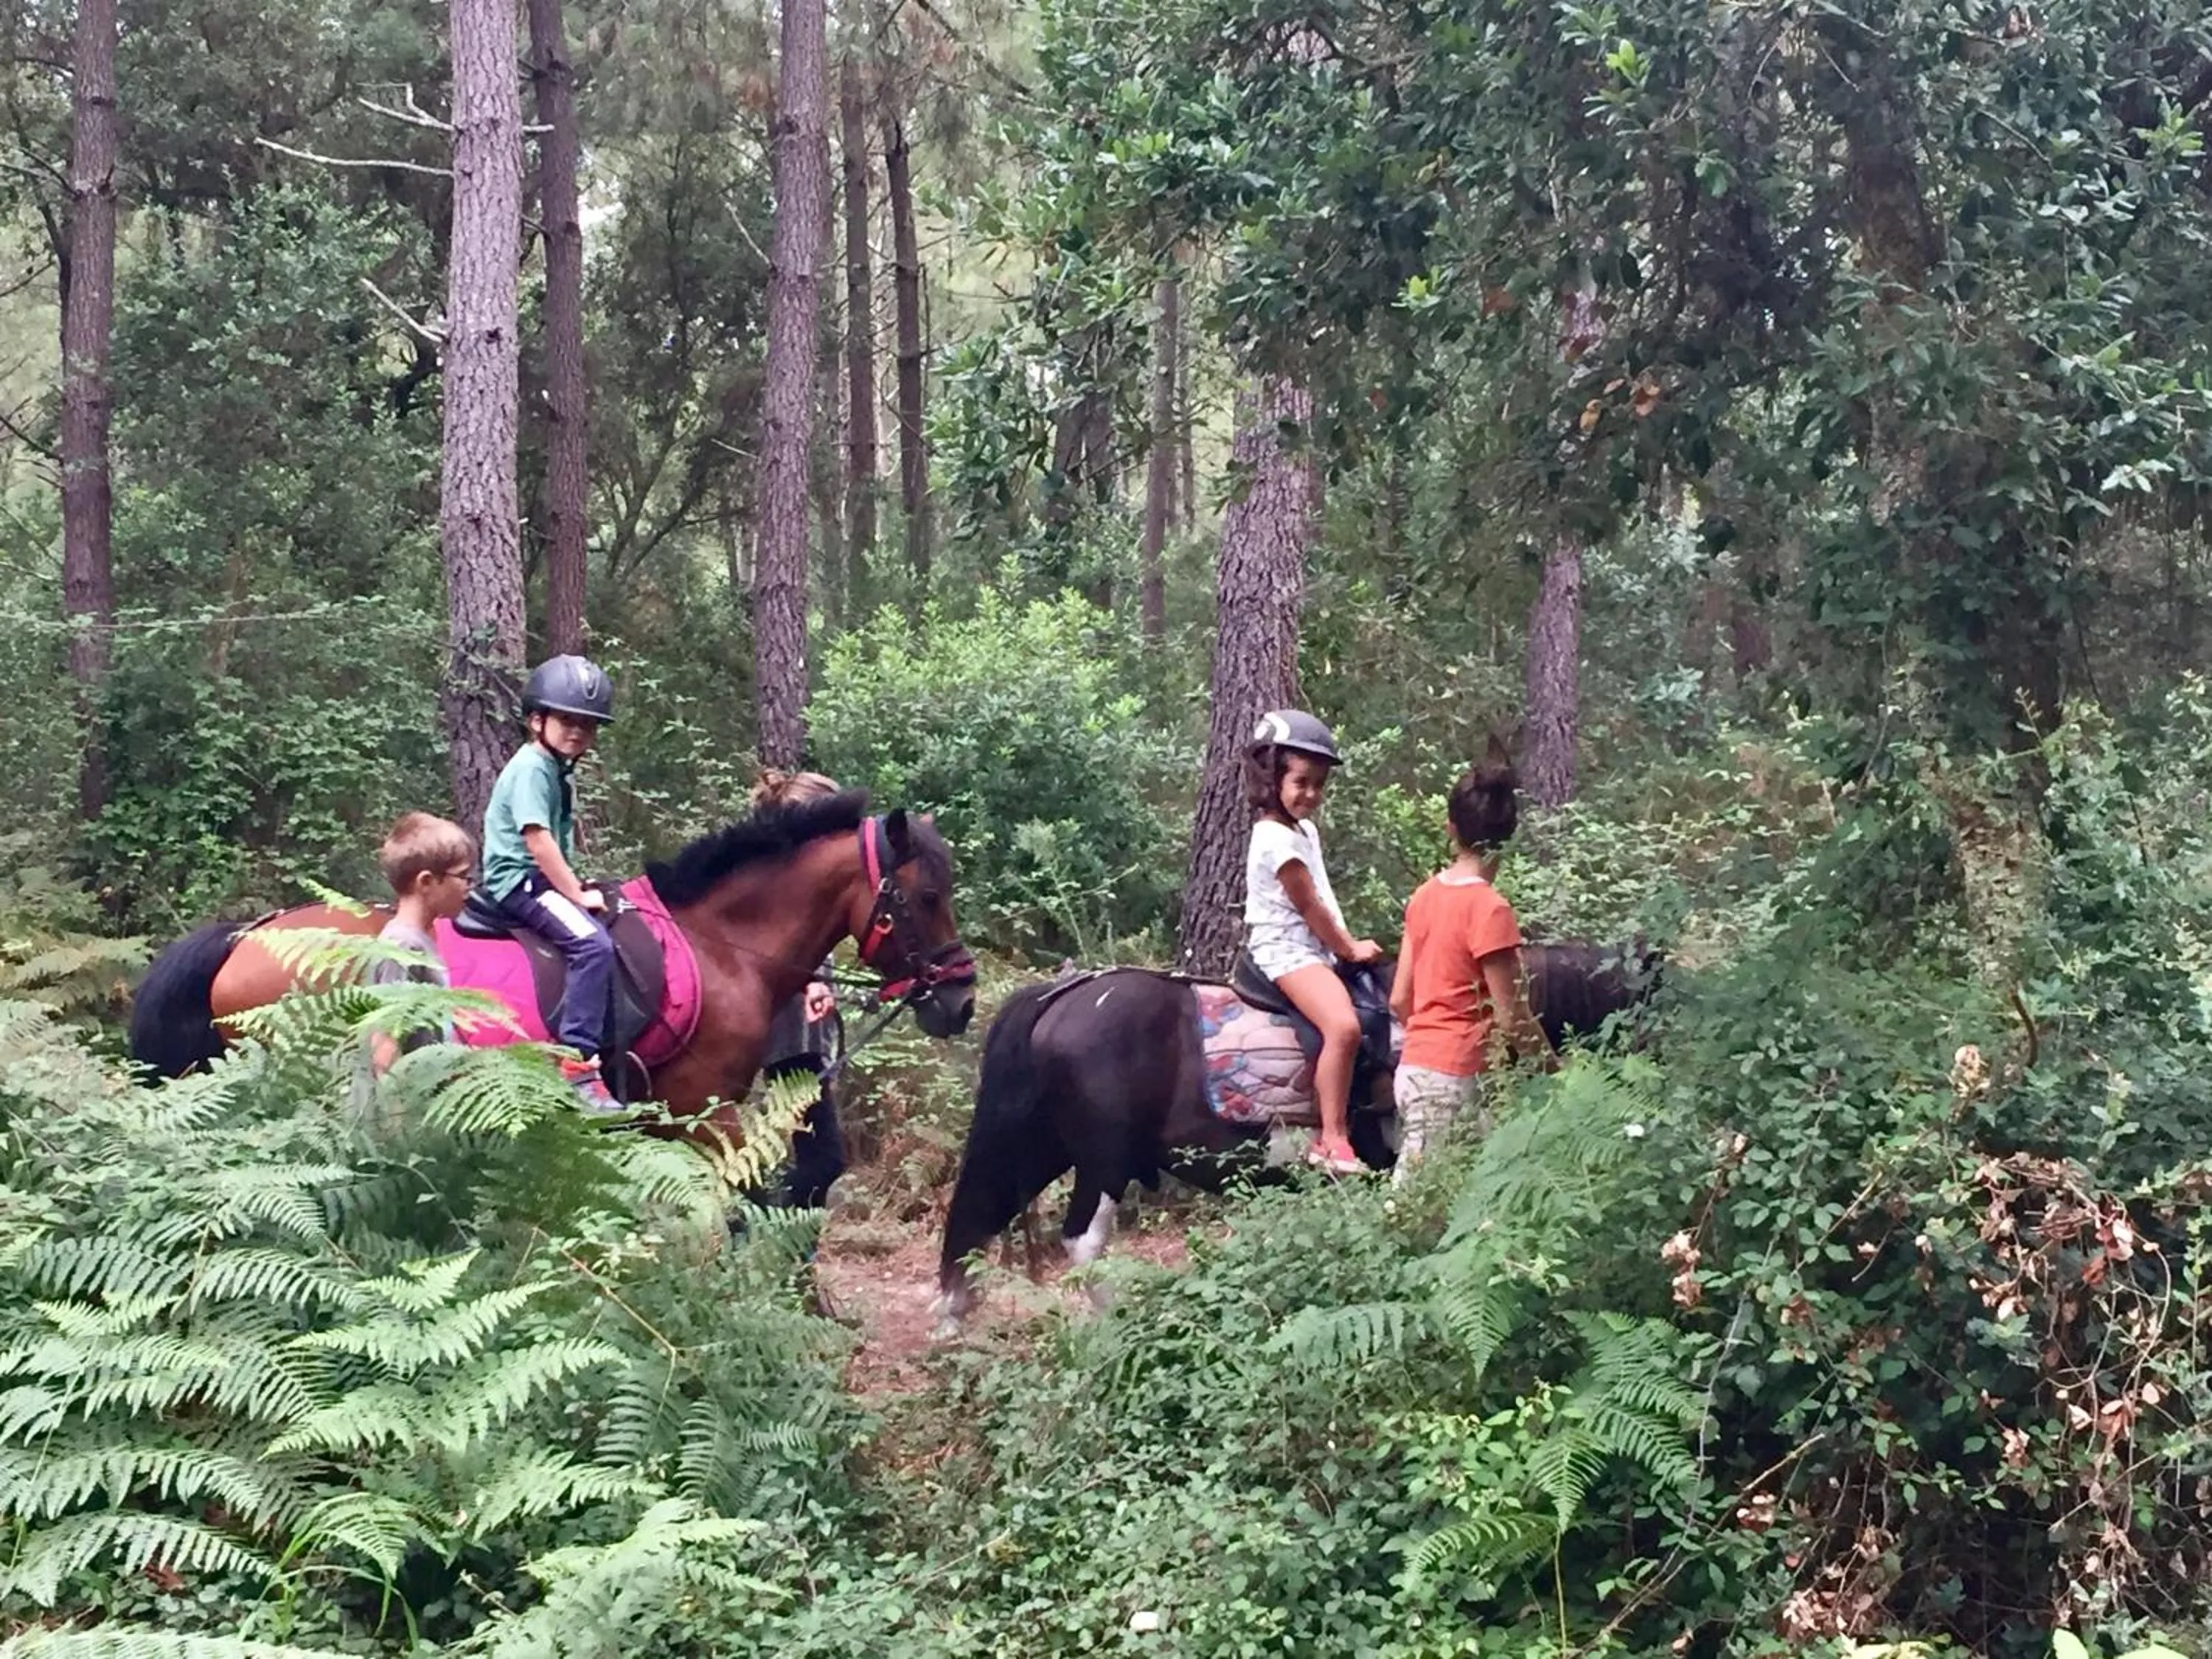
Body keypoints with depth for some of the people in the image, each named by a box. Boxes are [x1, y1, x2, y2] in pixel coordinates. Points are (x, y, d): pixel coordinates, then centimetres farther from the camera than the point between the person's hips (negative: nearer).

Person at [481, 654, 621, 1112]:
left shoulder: (559, 772, 17)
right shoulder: (532, 767, -13)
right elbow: (537, 839, -21)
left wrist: (575, 889, 7)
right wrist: (577, 895, -18)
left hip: (544, 880, 11)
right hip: (520, 880, -11)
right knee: (592, 942, -28)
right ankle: (577, 1064, -33)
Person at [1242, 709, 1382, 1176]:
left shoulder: (1304, 829, 15)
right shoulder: (1276, 839, -15)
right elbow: (1310, 907, -13)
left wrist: (1348, 945, 9)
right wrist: (1350, 949, -4)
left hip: (1316, 948, 11)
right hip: (1287, 951, -11)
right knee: (1344, 1026, -29)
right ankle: (1332, 1140, -25)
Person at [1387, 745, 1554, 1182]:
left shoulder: (1425, 895, 7)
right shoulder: (1489, 908, -14)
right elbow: (1513, 1018, -12)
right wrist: (1555, 1066, 3)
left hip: (1414, 1069, 8)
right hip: (1453, 1080, -8)